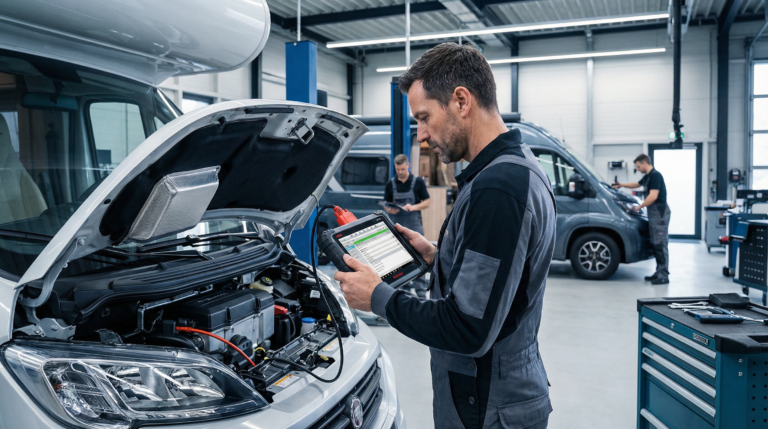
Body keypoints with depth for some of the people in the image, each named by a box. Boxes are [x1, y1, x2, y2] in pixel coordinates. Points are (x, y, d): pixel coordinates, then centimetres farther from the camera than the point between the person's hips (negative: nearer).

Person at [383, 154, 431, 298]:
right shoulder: (390, 184, 6)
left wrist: (414, 207, -18)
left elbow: (427, 202, 1)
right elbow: (386, 204, 11)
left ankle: (420, 291, 0)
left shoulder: (418, 182, 0)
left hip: (415, 226, -2)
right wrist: (390, 210, -12)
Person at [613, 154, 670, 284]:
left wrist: (639, 207, -11)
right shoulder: (647, 176, 17)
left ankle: (663, 275, -8)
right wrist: (622, 185, 40)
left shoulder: (655, 175, -14)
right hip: (653, 213, 10)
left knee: (660, 243, -10)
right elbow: (637, 184, 38)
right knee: (655, 243, 11)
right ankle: (659, 272, 17)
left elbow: (653, 196, -21)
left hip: (659, 212, -10)